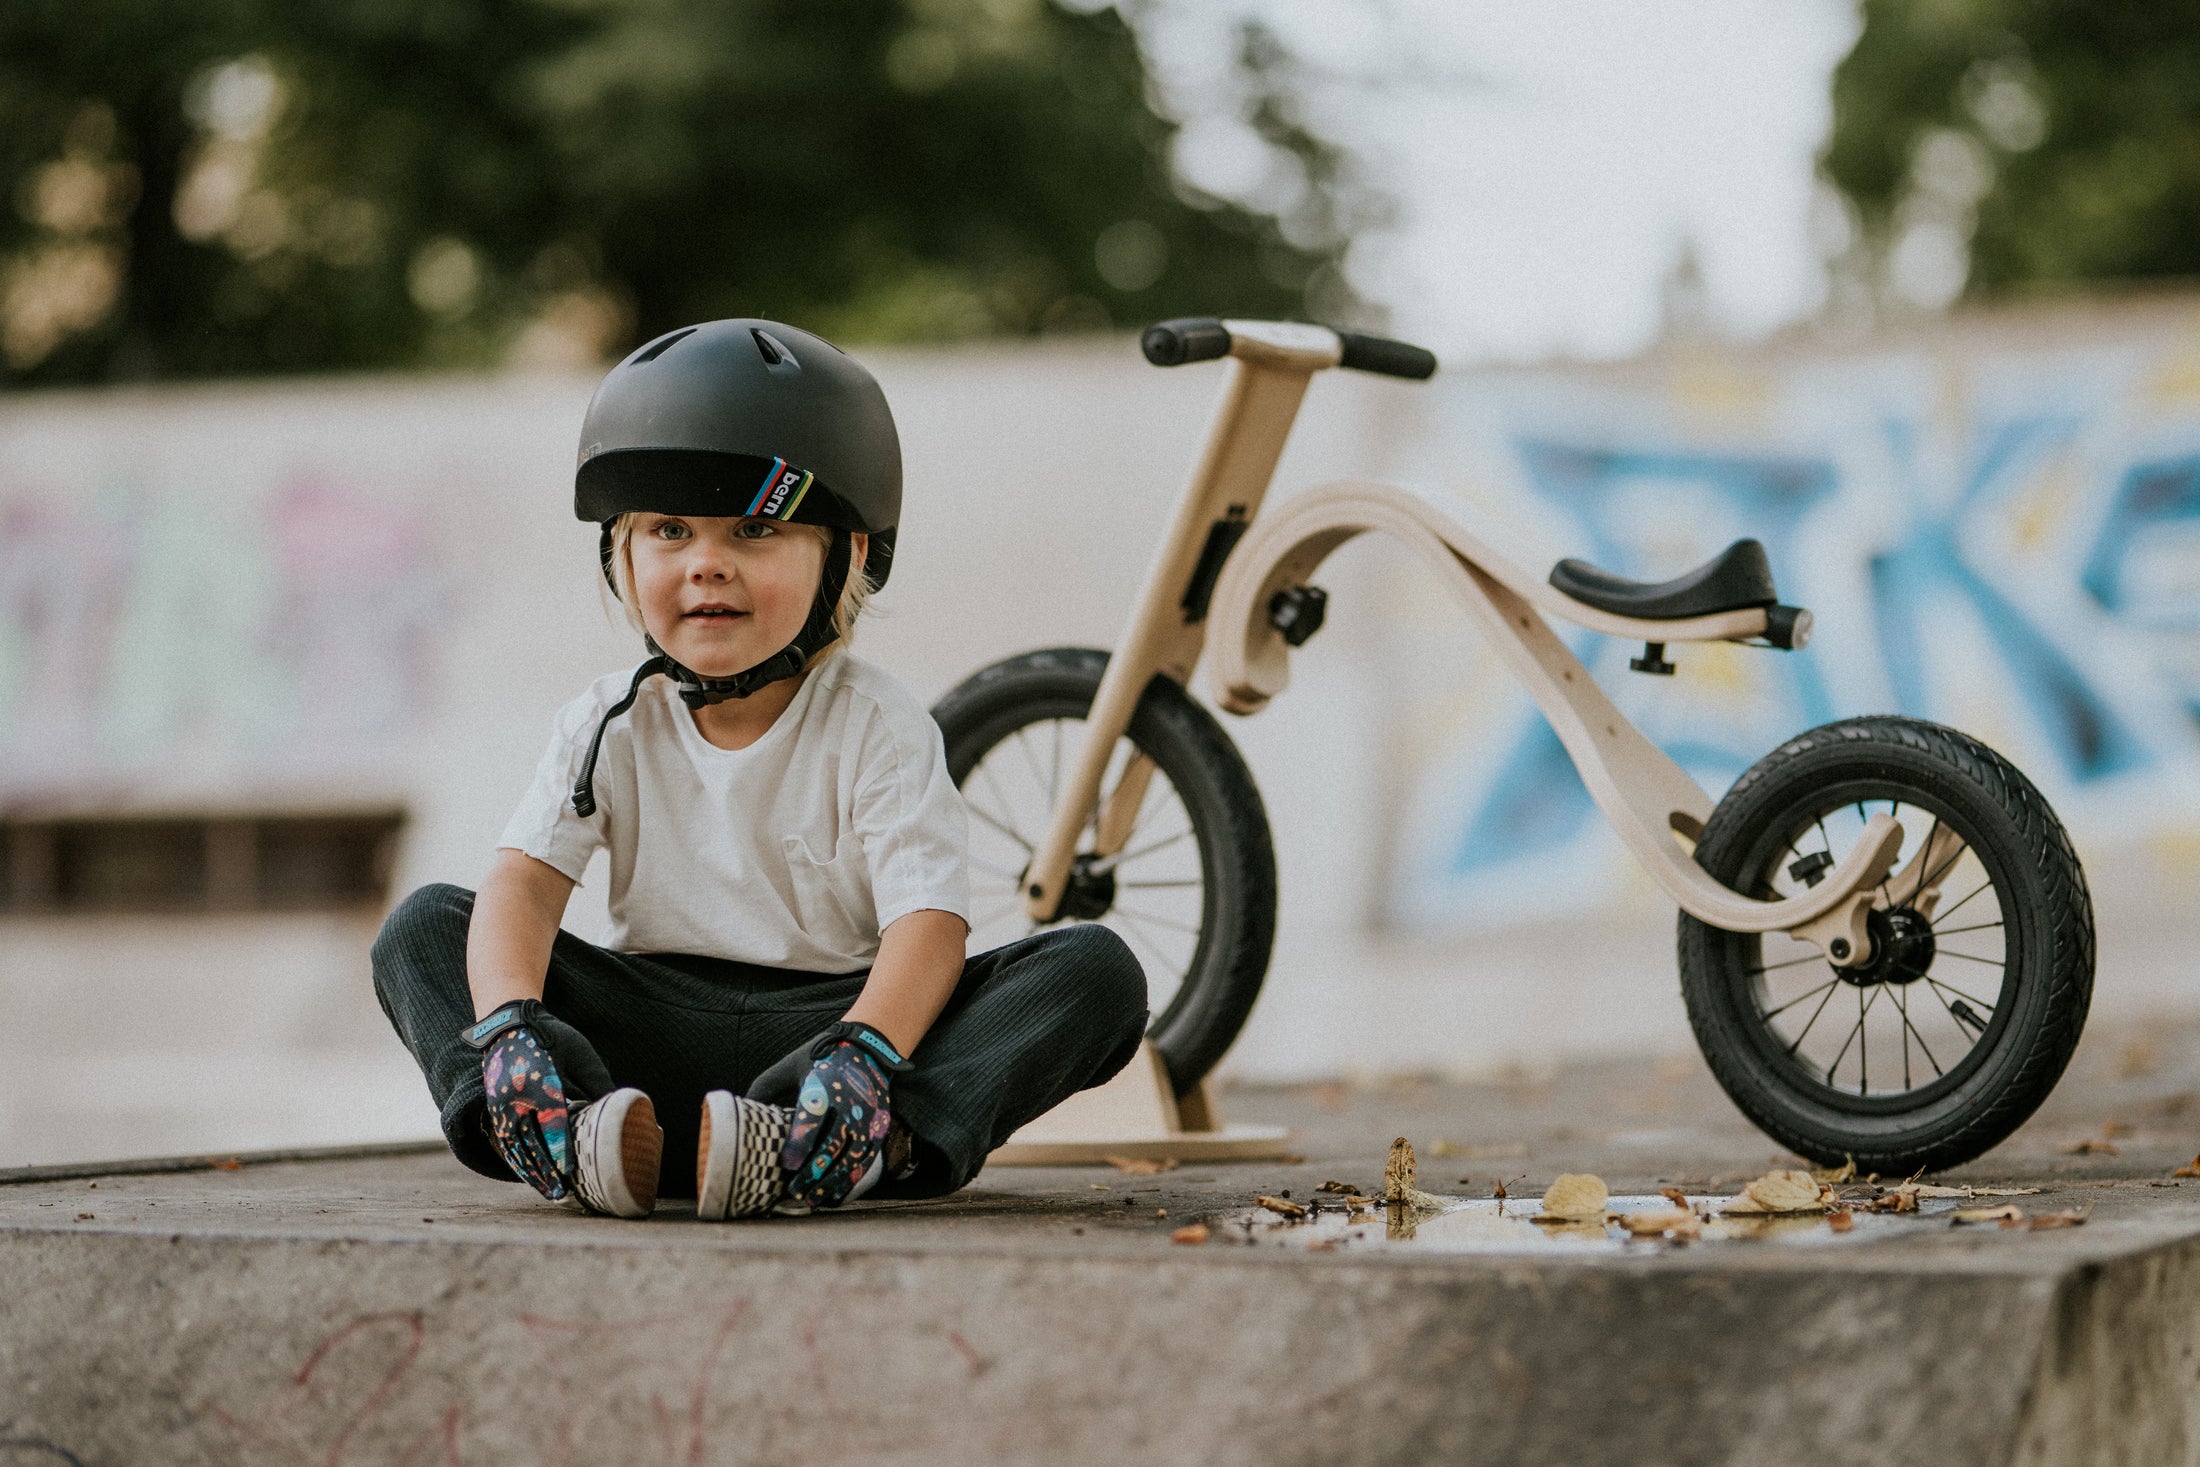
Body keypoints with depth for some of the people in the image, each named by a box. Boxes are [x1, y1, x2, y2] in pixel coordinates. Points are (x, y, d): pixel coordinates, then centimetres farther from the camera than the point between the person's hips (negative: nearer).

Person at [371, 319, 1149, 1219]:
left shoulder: (877, 729, -4)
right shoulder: (613, 727, 5)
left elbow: (931, 918, -17)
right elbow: (523, 881, -9)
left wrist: (864, 1054, -38)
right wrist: (508, 1025, -31)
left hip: (836, 1015, -2)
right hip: (653, 1030, 2)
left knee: (1099, 971, -24)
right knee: (421, 928, -11)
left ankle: (876, 1139, -51)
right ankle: (570, 1138, -39)